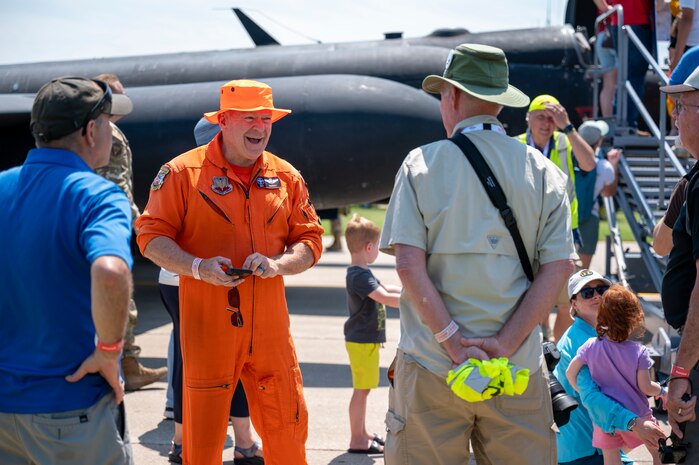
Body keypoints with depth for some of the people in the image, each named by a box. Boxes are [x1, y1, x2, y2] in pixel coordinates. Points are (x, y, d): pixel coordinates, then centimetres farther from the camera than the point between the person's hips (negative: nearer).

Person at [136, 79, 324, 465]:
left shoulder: (286, 177, 10)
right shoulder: (182, 172, -3)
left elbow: (310, 241, 11)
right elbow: (151, 236, -3)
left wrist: (276, 265, -10)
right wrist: (198, 267, -19)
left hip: (270, 327, 4)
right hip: (207, 327, -3)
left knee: (288, 428, 7)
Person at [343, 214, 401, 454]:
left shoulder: (360, 273, 13)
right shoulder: (359, 276, -21)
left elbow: (384, 289, 23)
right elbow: (384, 297, -30)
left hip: (366, 339, 10)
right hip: (362, 341, -10)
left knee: (363, 389, 18)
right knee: (361, 389, -5)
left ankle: (362, 434, 28)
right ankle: (357, 441, -1)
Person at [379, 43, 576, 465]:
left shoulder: (423, 164, 0)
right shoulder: (543, 171, 5)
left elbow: (409, 264, -9)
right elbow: (559, 267, -3)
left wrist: (452, 340, -10)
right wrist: (506, 343, -7)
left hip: (431, 365, -1)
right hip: (517, 367, 2)